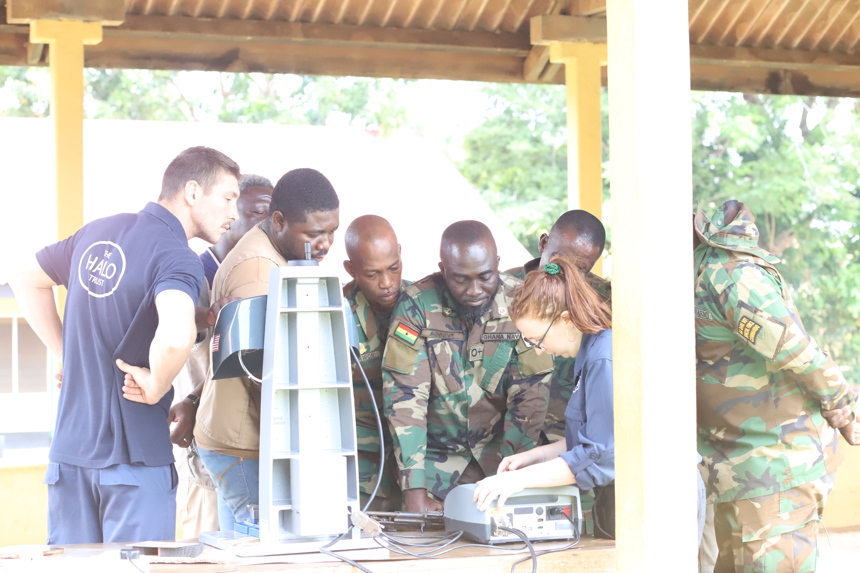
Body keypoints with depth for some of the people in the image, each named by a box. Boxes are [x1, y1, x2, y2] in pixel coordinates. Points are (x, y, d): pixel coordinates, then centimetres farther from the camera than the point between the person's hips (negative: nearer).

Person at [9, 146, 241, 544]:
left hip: (69, 449, 7)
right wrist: (155, 386, -18)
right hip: (134, 455, -7)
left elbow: (27, 281, 24)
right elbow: (176, 336, -37)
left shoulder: (97, 232, 9)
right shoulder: (176, 257, -16)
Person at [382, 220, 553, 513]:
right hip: (436, 455, -1)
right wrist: (414, 492, -21)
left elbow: (529, 398, -8)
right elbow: (403, 397, -15)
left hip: (499, 450, 1)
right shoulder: (417, 305, -13)